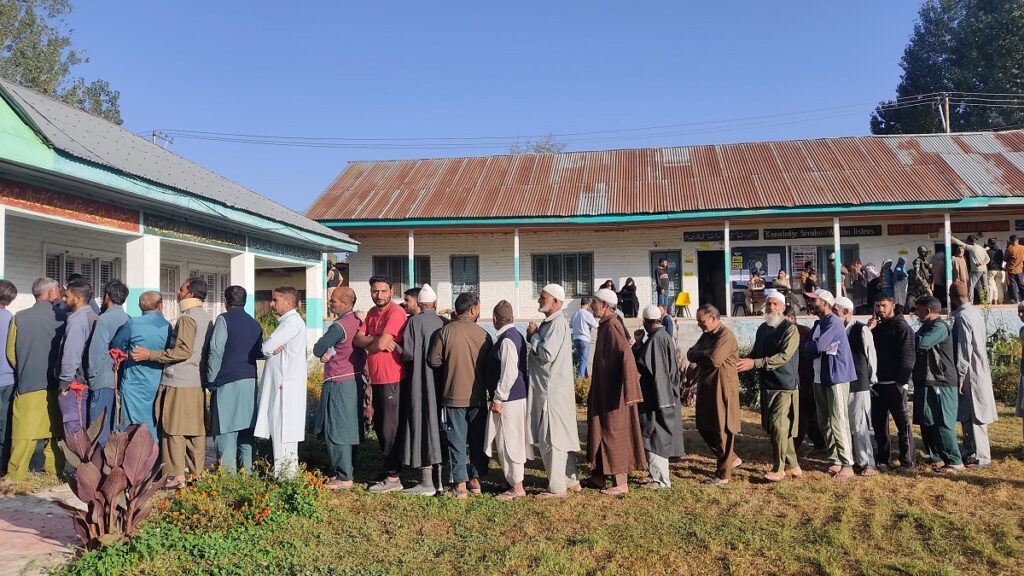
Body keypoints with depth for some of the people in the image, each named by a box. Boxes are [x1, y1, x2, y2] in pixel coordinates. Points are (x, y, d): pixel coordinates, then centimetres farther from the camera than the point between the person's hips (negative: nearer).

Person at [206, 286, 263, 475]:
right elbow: (260, 352, 15)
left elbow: (216, 352, -10)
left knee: (226, 428, -3)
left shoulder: (224, 319, -6)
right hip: (250, 382, 6)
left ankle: (228, 472, -5)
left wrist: (211, 380, -4)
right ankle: (246, 469, 16)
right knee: (246, 427, 12)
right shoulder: (255, 324, 12)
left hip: (228, 382, -6)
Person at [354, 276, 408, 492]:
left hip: (392, 379, -9)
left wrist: (369, 342, -3)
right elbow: (358, 339, 2)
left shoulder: (396, 312, -15)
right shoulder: (372, 312, 12)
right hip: (376, 379, 9)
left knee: (390, 429, -1)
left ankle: (393, 477, 8)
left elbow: (381, 344, -24)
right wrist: (377, 340, -16)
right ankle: (390, 466, 32)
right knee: (379, 426, 18)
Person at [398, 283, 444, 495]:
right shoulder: (444, 323, 2)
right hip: (441, 382, 5)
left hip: (420, 382, -5)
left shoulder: (414, 322, -10)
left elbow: (408, 352, -15)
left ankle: (427, 483, 1)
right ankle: (441, 478, 18)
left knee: (422, 425, -1)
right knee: (439, 424, 12)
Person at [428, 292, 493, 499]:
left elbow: (434, 361, -7)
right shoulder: (483, 334, -6)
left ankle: (460, 485, 5)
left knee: (457, 441, 4)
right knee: (478, 439, 14)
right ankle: (475, 480, 22)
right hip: (478, 395, 2)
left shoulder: (446, 331, -11)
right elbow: (489, 366, 2)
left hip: (454, 395, -2)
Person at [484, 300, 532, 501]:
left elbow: (509, 373, -24)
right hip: (516, 397, 10)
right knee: (512, 442, 17)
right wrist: (497, 396, 20)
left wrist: (498, 398, -17)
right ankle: (515, 480, 26)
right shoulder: (515, 335, 12)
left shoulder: (506, 339, -18)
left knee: (509, 442, -1)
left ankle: (517, 487, 8)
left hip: (509, 400, -10)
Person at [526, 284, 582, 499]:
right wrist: (533, 336, 1)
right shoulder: (549, 323, 15)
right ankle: (570, 480, 24)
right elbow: (538, 353, 17)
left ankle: (557, 487, 3)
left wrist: (533, 336, -11)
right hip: (548, 388, 10)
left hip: (552, 391, -10)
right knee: (563, 436, 15)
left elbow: (546, 354, -24)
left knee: (550, 438, -4)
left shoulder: (557, 324, -16)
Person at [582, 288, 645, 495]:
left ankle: (621, 484, 8)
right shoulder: (604, 326, 11)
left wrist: (628, 390, -32)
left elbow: (626, 354, -29)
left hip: (614, 392, -10)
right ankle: (599, 477, 26)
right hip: (603, 391, 10)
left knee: (614, 433, -2)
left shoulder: (612, 326, -19)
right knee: (601, 431, 15)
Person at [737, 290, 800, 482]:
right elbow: (755, 354, 20)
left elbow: (784, 356, -22)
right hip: (767, 385, 7)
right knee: (773, 427, 10)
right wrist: (744, 363, 1)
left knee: (778, 426, -9)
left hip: (785, 386, -7)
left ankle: (779, 469, 3)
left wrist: (755, 363, -28)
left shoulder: (790, 329, -11)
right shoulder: (762, 329, 12)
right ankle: (792, 465, 23)